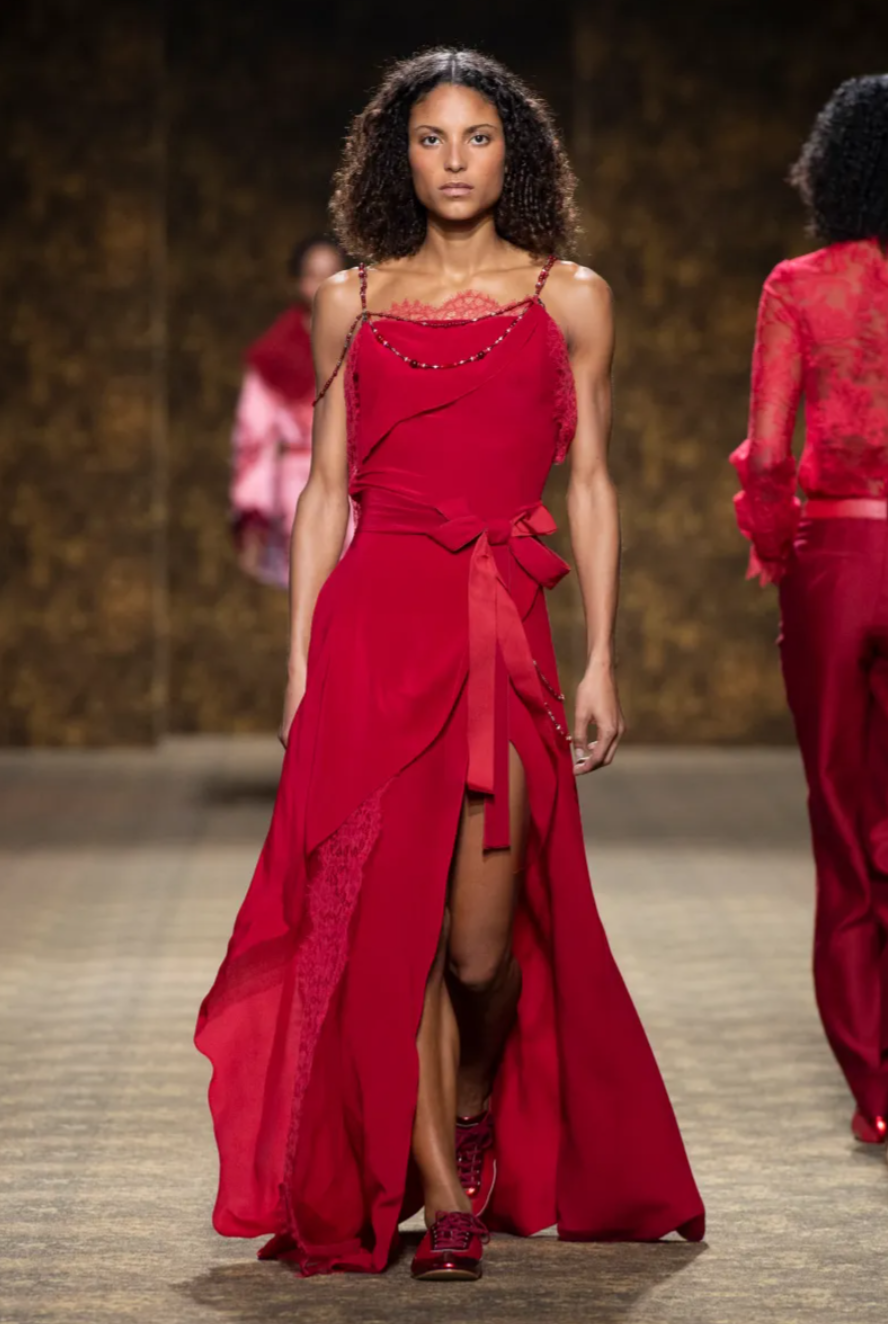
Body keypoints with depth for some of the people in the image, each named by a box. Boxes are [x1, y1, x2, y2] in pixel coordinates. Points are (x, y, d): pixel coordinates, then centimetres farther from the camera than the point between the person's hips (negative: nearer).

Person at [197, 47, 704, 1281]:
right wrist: (300, 661, 5)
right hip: (375, 620, 1)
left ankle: (478, 1105, 28)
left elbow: (590, 486, 8)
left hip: (503, 623, -1)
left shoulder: (569, 298, 9)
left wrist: (602, 660, 1)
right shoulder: (353, 302, 12)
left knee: (480, 942, -5)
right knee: (389, 914, -4)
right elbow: (326, 492, 12)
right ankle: (439, 1195, 4)